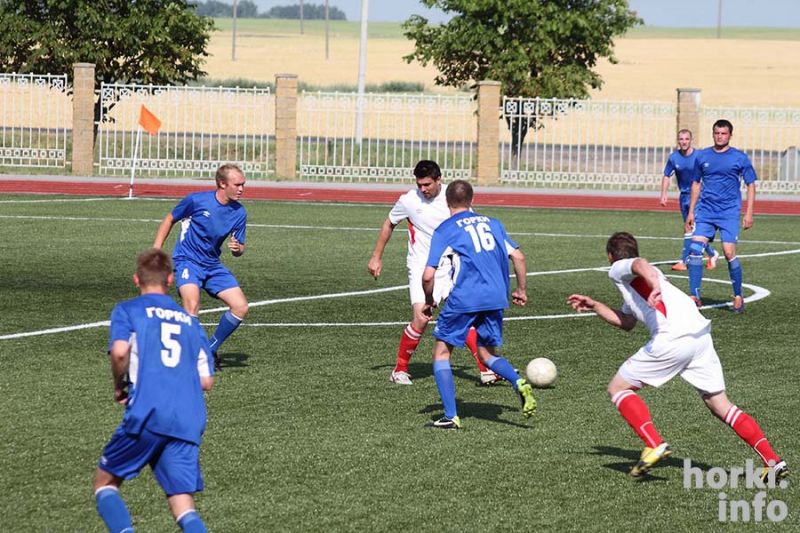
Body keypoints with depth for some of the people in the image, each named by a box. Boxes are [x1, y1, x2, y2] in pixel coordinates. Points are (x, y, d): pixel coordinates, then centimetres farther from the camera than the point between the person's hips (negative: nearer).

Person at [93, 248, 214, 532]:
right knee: (184, 510, 2)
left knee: (105, 483, 15)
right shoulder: (190, 321, 21)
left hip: (147, 414, -3)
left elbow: (120, 351, -11)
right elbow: (206, 381, 16)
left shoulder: (127, 310, 9)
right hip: (190, 422, 3)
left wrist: (119, 386, 7)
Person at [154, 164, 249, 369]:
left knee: (240, 307, -7)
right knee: (192, 304, -30)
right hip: (187, 260, -5)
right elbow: (170, 220, 3)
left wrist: (237, 249, -19)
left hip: (213, 265, 5)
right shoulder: (197, 200, -12)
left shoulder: (239, 212, -1)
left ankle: (210, 351, 11)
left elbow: (239, 249, 7)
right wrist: (155, 251, -2)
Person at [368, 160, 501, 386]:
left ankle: (486, 370, -3)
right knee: (420, 319, -16)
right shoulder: (408, 201, -6)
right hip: (421, 267, -2)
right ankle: (400, 369, 1)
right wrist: (376, 257, 13)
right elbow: (389, 225, 12)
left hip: (450, 266, 2)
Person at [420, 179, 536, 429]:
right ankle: (519, 383, -10)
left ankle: (451, 416, -1)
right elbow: (518, 256, 12)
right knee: (487, 353, 20)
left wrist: (429, 302, 13)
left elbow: (428, 275, -4)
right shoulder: (493, 223, 17)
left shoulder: (444, 230, 4)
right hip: (496, 299, 5)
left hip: (464, 299, -5)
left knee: (441, 352, 10)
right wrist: (521, 290, 24)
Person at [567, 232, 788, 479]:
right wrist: (594, 306, 49)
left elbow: (641, 264, -13)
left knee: (618, 388, 7)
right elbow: (626, 322, 46)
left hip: (672, 338, -8)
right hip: (701, 333, 8)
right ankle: (773, 460, 3)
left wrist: (655, 287, -32)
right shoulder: (635, 282, 36)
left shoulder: (619, 269, 12)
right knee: (720, 405, 14)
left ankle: (654, 445, -8)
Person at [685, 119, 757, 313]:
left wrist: (749, 213, -3)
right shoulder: (702, 156, 9)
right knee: (695, 249, -11)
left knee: (729, 252, -11)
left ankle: (738, 296, 7)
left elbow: (751, 185, 4)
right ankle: (695, 297, -8)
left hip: (729, 212, -3)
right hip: (705, 211, 3)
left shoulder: (740, 158, 0)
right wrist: (691, 212, 14)